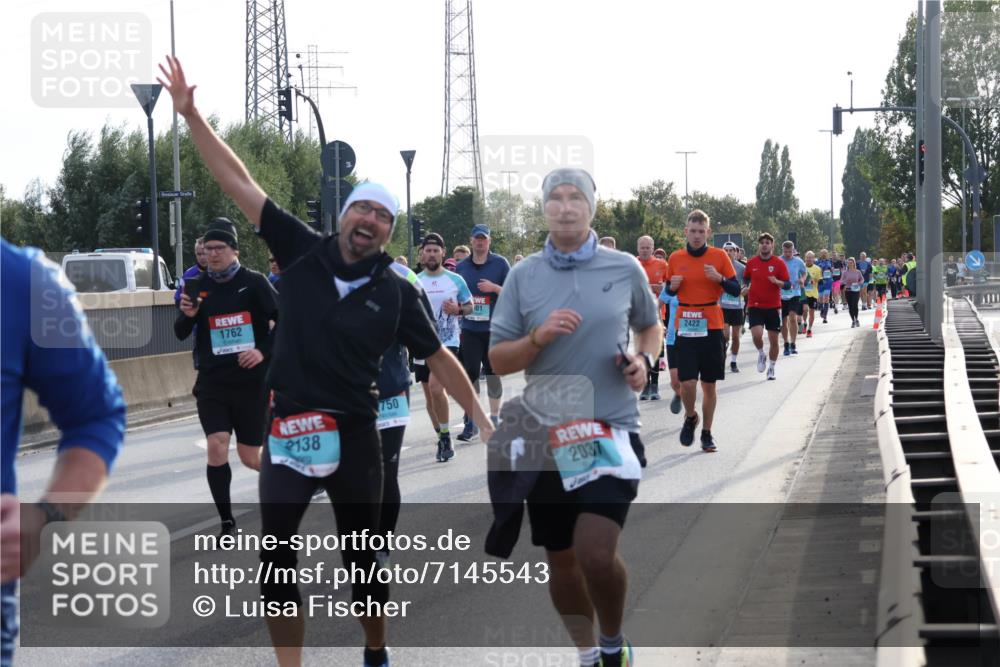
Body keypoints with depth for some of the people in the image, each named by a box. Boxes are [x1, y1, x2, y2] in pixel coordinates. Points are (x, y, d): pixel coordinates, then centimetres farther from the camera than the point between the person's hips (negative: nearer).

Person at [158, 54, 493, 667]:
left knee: (362, 560, 13)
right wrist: (190, 115, -9)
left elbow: (439, 359, 3)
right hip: (290, 430, 0)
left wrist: (483, 420, 0)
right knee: (277, 563, -3)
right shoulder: (302, 252, -3)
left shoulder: (397, 293, -4)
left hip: (355, 435, 0)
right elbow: (240, 182, -4)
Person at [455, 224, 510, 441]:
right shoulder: (461, 267, 9)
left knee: (492, 372, 7)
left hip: (494, 328, -2)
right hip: (469, 329, 2)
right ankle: (470, 422, -2)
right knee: (471, 372, -4)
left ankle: (494, 419, 19)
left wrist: (494, 288, -16)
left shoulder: (500, 263, 1)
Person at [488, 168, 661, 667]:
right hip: (546, 433, 2)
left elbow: (650, 327, 19)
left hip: (611, 429, -2)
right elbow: (498, 360, 4)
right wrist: (538, 337, -15)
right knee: (561, 561, 11)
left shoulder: (626, 269, 1)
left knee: (595, 553, -18)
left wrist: (644, 360, -2)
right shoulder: (522, 275, 2)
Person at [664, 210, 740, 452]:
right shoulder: (676, 258, 5)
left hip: (712, 326, 0)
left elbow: (735, 289, 1)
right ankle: (690, 418, 20)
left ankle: (707, 433, 19)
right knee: (687, 382, -9)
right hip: (685, 327, 1)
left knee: (709, 384, 5)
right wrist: (673, 286, -7)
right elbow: (669, 291, 16)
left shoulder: (719, 256, 0)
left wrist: (719, 278, -17)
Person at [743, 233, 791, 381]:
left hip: (773, 306, 0)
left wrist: (777, 282, -24)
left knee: (773, 340, 4)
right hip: (755, 306, 0)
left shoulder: (779, 263, -3)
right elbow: (746, 278, 18)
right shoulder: (751, 262, 2)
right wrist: (746, 287, -2)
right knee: (756, 335, -19)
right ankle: (761, 354, 12)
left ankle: (771, 368, 20)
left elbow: (788, 284, -4)